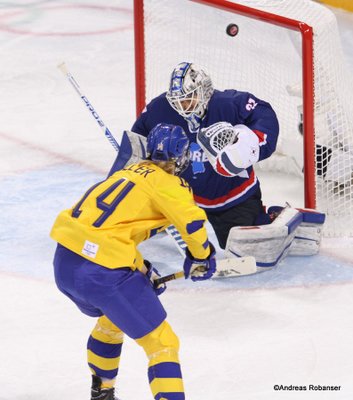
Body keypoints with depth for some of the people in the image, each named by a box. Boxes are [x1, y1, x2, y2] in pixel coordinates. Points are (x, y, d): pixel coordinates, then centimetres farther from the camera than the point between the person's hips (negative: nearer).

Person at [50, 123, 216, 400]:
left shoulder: (131, 172, 22)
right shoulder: (167, 183, -1)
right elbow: (193, 222, -14)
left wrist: (141, 270, 29)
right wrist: (201, 258, 4)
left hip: (64, 262, 9)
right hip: (102, 272, -9)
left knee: (111, 318, 37)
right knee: (162, 343, 0)